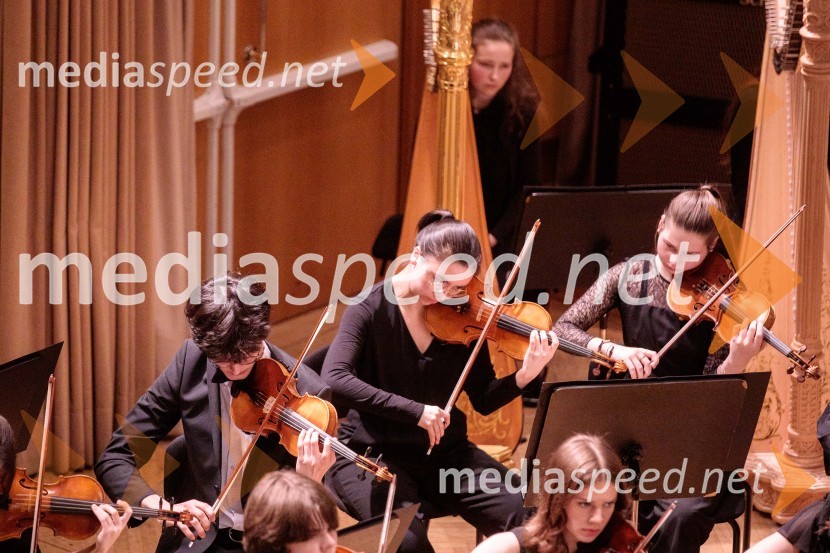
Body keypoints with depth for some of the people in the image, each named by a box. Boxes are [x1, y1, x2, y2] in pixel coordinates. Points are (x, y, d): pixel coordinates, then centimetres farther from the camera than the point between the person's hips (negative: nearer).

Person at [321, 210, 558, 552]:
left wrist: (525, 376, -18)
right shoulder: (373, 307, -12)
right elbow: (335, 379, -27)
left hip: (444, 452, 4)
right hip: (373, 453, -4)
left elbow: (483, 401, 3)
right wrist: (414, 410, -34)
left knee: (522, 515, -21)